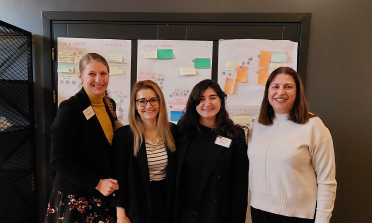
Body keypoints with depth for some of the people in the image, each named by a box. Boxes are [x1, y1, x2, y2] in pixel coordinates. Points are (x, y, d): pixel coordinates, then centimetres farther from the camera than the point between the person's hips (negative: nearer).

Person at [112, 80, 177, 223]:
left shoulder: (173, 131, -4)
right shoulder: (123, 134, -12)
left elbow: (177, 171, 3)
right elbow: (119, 177, -9)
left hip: (167, 203, 3)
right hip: (138, 205, -2)